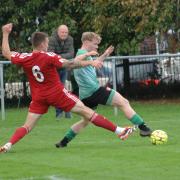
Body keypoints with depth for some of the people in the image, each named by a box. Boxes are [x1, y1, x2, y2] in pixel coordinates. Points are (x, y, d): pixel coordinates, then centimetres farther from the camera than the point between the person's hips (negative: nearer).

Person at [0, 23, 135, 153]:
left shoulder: (25, 58, -5)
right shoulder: (49, 57, -16)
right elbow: (70, 64, -21)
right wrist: (90, 62, -16)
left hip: (38, 97, 4)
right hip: (56, 93, -4)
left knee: (27, 126, 8)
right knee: (85, 111, -1)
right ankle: (119, 131, 0)